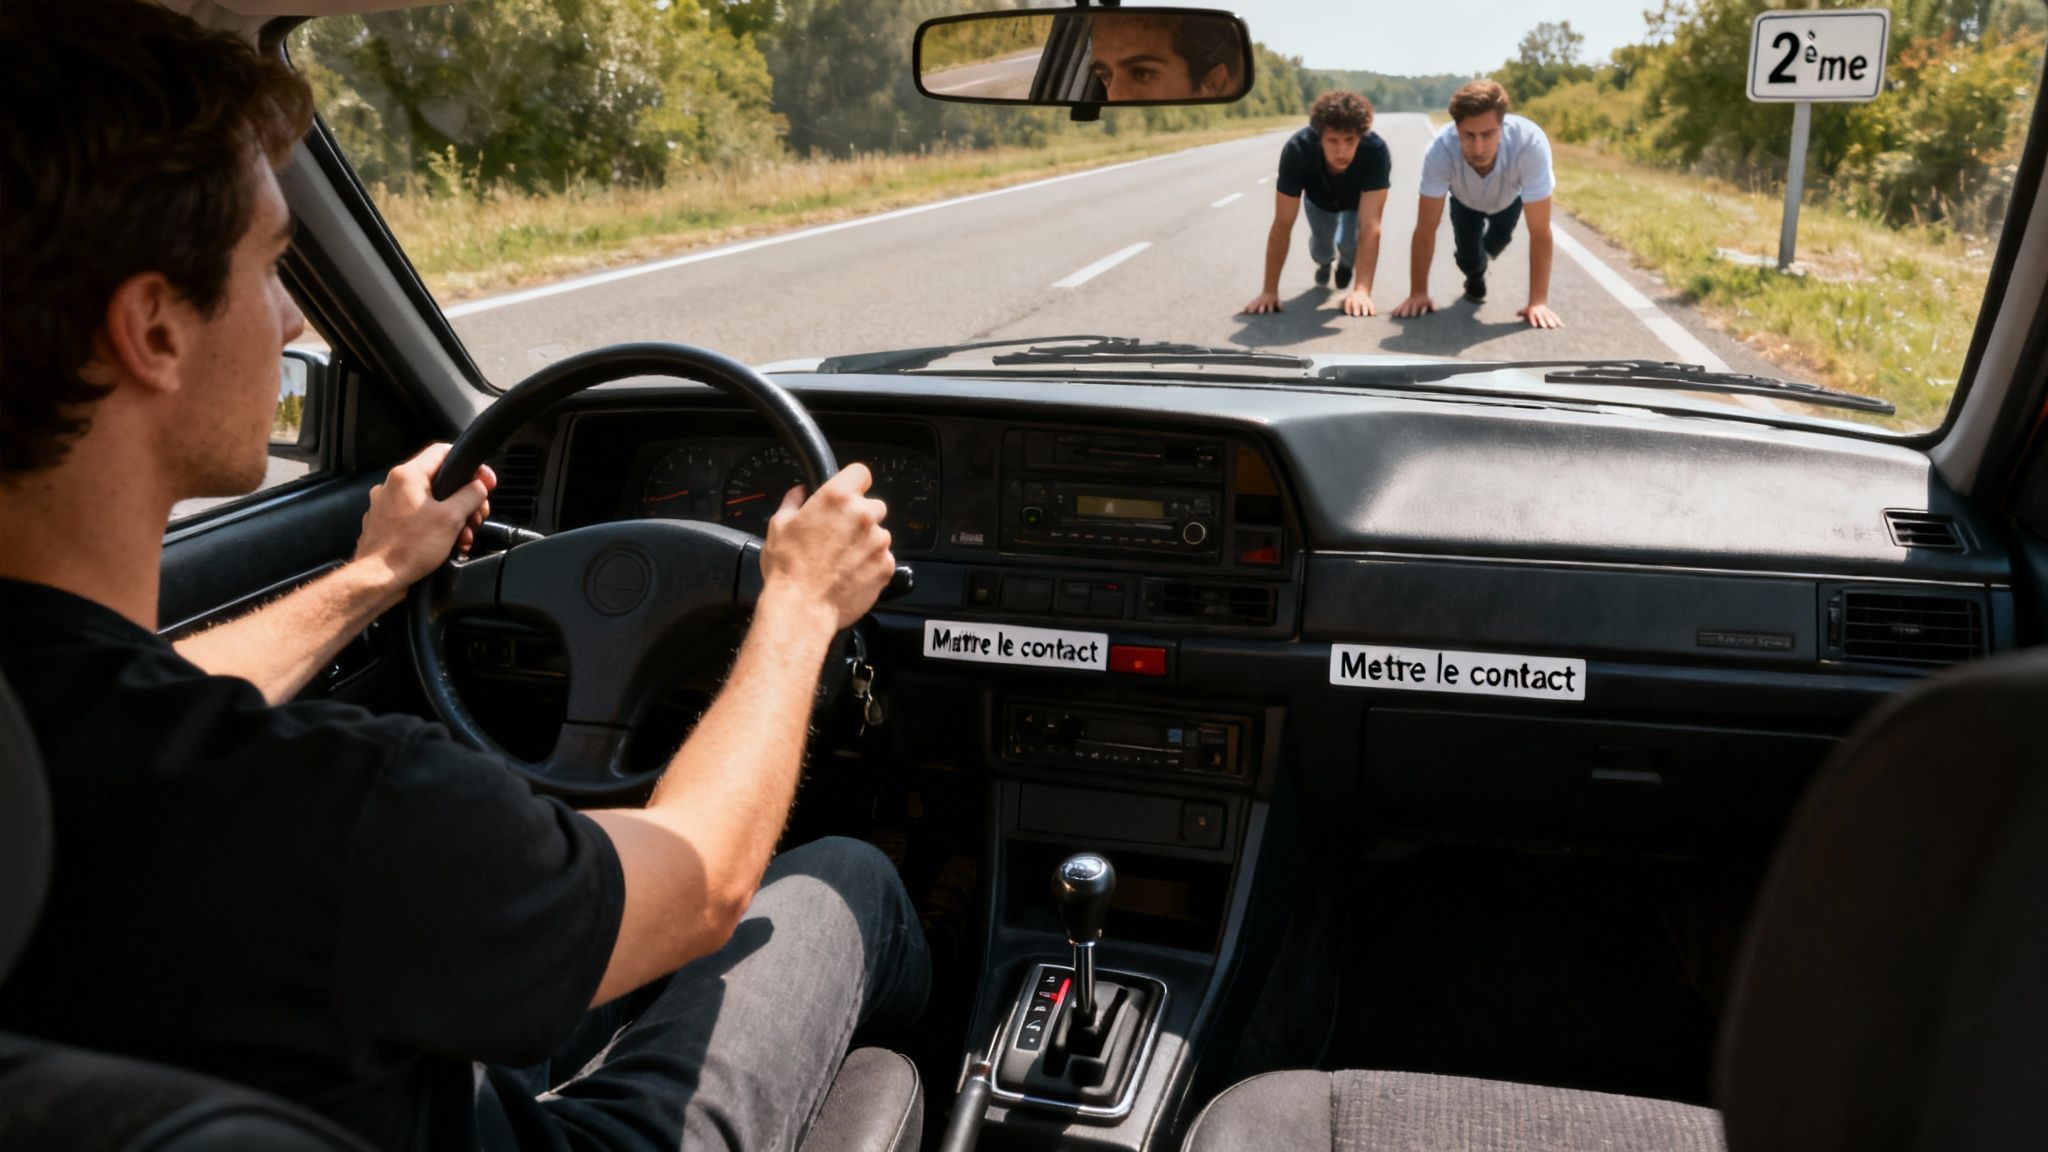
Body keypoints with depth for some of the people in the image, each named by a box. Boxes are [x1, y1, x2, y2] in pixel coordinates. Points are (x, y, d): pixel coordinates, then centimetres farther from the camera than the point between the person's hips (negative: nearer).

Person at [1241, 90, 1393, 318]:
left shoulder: (1376, 151, -44)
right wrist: (1270, 290, -38)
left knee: (1349, 242, -22)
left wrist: (1362, 290, -56)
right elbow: (1282, 225, -38)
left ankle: (1347, 264, 18)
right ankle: (1324, 262, 33)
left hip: (1359, 200, -2)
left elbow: (1370, 226, -47)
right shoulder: (1297, 150, -42)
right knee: (1322, 247, -8)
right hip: (1319, 199, 2)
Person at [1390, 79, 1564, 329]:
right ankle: (1475, 276, 29)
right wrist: (1418, 292, -34)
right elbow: (1426, 229, -35)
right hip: (1465, 200, 0)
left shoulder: (1531, 143, -46)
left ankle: (1480, 263, 38)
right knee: (1468, 259, -9)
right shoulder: (1441, 149, -43)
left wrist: (1538, 300, -45)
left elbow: (1540, 231, -42)